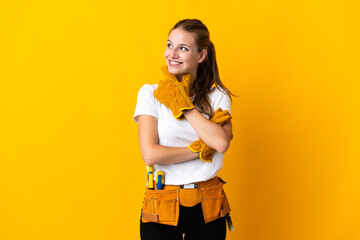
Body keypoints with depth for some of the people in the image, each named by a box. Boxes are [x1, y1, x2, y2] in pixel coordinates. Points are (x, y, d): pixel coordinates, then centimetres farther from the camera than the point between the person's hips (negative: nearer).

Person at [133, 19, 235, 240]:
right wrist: (201, 149, -11)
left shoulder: (217, 96, 2)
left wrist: (182, 105, -12)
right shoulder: (150, 93, -3)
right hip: (162, 206, -1)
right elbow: (150, 154, -13)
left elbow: (221, 142, -16)